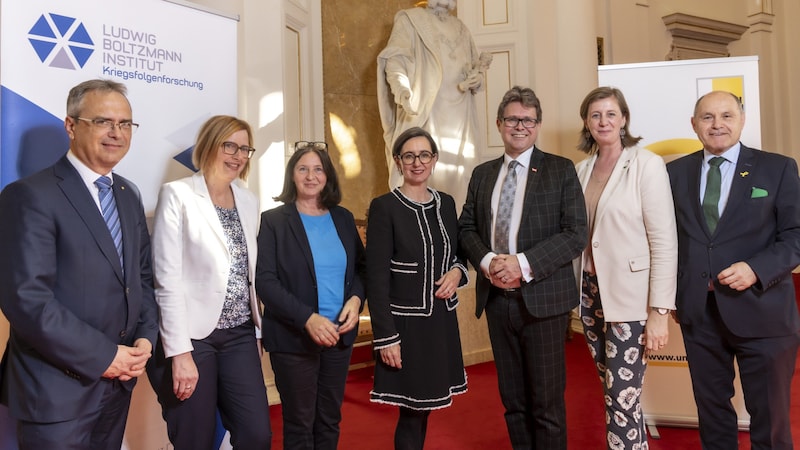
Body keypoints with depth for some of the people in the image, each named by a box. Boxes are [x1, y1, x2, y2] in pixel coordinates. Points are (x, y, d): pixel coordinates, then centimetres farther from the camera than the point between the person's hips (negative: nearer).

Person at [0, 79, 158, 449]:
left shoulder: (128, 194, 9)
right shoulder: (30, 196, -14)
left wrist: (146, 337, -2)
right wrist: (103, 356, -17)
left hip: (118, 381, 7)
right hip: (57, 390, -6)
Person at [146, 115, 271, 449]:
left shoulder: (249, 201, 9)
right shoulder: (178, 195, -9)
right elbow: (168, 280, -13)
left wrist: (257, 333, 12)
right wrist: (180, 351, -17)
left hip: (240, 335, 5)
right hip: (192, 336, -5)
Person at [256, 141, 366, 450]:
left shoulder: (343, 218, 8)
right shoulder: (273, 220, -5)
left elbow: (361, 267, 11)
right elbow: (265, 281, -13)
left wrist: (356, 298, -10)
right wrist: (307, 318, -23)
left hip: (339, 334, 4)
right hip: (294, 337, -4)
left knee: (330, 420, 15)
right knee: (300, 423, 9)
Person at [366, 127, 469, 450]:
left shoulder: (446, 203, 7)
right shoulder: (384, 207, -11)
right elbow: (377, 278, -13)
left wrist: (458, 272, -6)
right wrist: (386, 337, -16)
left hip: (442, 319, 6)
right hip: (406, 323, -5)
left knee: (424, 406, 17)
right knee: (413, 412, 4)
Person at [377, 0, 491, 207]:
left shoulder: (461, 28, 23)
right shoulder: (410, 19, 7)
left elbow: (478, 66, 25)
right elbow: (395, 59, -6)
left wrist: (477, 78, -1)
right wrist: (401, 89, -27)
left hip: (459, 117, 5)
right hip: (422, 113, -5)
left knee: (455, 175, 2)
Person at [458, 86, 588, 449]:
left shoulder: (561, 170, -1)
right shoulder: (482, 174, 12)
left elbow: (575, 234, -8)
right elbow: (466, 227, 11)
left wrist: (524, 264, -19)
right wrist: (486, 261, -10)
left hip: (542, 297, -4)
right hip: (496, 297, 4)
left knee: (547, 400, 4)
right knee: (512, 398, 15)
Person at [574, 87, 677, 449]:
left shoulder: (646, 164, -8)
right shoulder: (582, 168, 9)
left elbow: (664, 242, -12)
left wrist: (659, 311, -16)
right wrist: (580, 289, 6)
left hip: (630, 296, -5)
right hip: (590, 291, 6)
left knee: (621, 400, -4)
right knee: (615, 392, 15)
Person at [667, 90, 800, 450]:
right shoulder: (675, 172, 7)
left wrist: (756, 269, -19)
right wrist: (671, 293, 3)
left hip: (760, 310, -2)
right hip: (697, 311, 2)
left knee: (770, 416, 10)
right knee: (711, 410, 15)